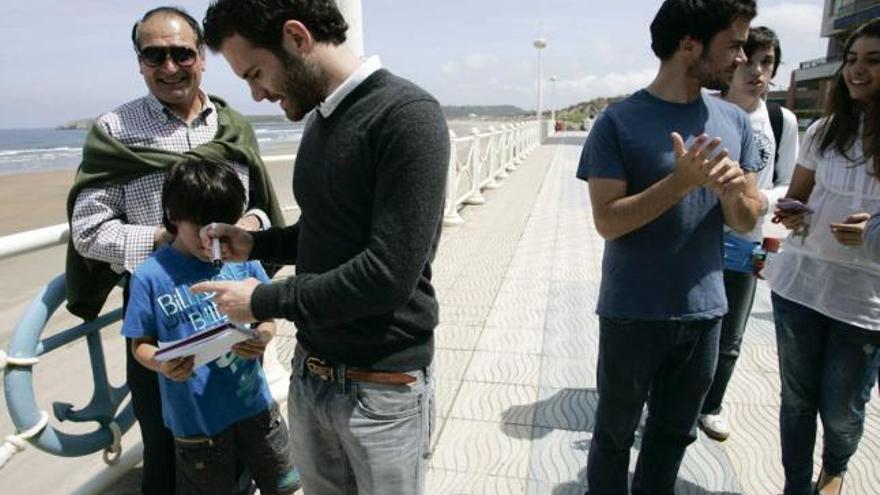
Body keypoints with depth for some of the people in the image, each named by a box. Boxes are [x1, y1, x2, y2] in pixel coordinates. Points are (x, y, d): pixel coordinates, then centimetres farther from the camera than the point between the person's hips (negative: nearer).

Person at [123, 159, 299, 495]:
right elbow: (140, 344, -3)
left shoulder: (242, 259, -6)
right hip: (196, 417, -2)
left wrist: (263, 338, -19)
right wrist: (162, 364, -24)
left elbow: (267, 318, 2)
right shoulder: (151, 276, -11)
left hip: (254, 401, 2)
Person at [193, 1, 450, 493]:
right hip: (308, 374, 7)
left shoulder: (408, 115, -19)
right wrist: (255, 244, 3)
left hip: (381, 388, -7)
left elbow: (389, 273, -25)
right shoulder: (320, 119, 8)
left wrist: (264, 300, -15)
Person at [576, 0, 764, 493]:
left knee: (674, 435, 20)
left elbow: (747, 222, 4)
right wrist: (681, 181, -26)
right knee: (615, 434, 14)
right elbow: (608, 222, -16)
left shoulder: (735, 122, 3)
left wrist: (734, 193, -17)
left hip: (704, 312, 4)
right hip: (633, 314, -4)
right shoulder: (619, 122, -11)